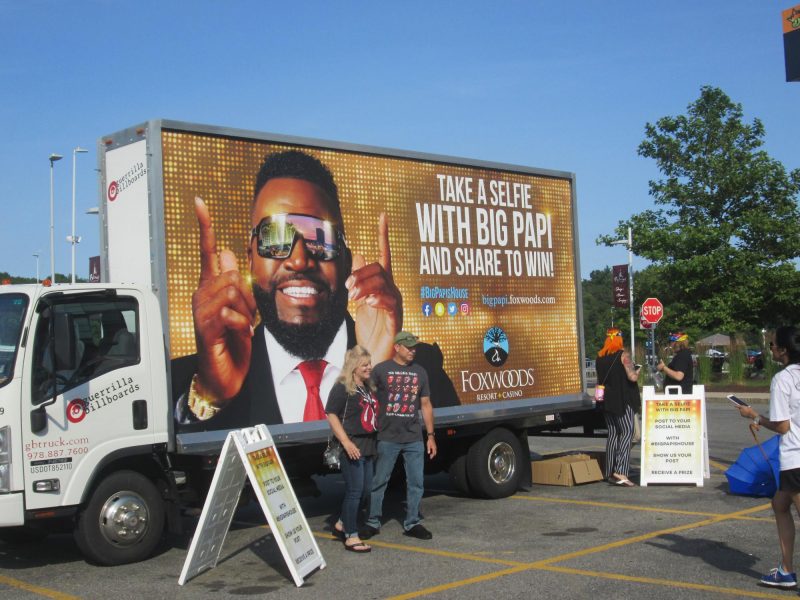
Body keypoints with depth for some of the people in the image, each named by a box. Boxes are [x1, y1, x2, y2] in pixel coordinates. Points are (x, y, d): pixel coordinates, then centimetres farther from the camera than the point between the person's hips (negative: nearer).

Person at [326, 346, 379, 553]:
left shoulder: (368, 388, 14)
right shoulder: (342, 388, -11)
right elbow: (331, 415, -15)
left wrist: (375, 442, 17)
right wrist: (346, 443, -22)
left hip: (369, 446, 8)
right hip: (353, 446, -8)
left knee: (366, 488, 14)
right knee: (354, 491, -4)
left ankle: (342, 524, 30)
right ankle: (351, 537, 4)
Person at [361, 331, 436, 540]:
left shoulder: (419, 372, 11)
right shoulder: (381, 370, -2)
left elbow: (425, 404, 14)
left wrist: (430, 435, 11)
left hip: (414, 438, 4)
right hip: (387, 438, -3)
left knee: (416, 482, 6)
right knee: (379, 481, 4)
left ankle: (412, 523, 17)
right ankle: (373, 523, 16)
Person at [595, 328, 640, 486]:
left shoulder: (599, 357, 9)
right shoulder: (623, 355, -10)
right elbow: (632, 377, -18)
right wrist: (637, 372, 3)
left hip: (607, 402, 7)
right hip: (623, 401, -6)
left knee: (612, 434, 11)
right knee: (627, 432, -6)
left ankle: (610, 473, 10)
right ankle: (620, 471, -18)